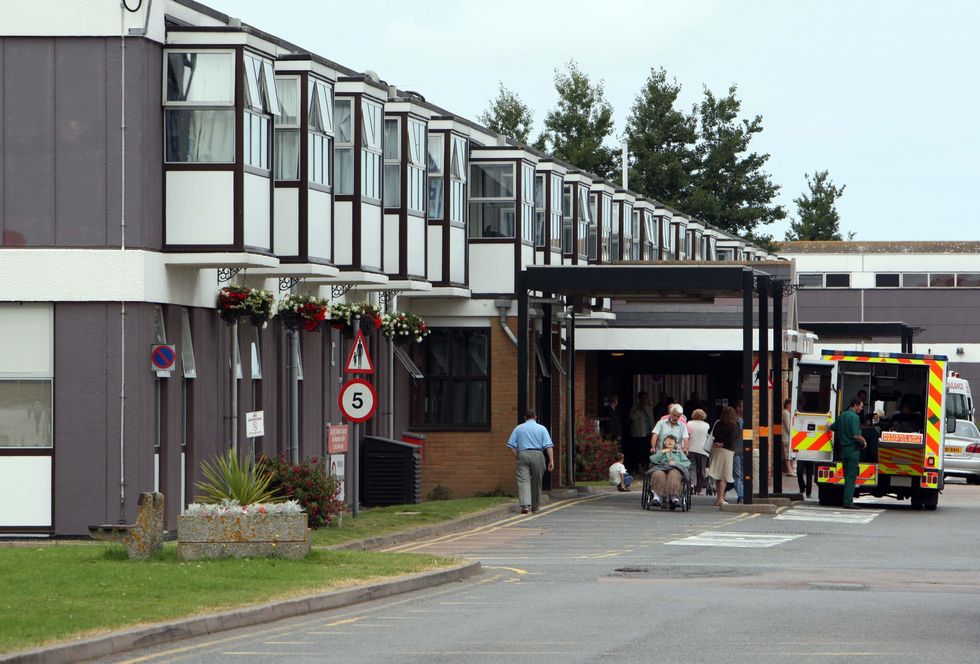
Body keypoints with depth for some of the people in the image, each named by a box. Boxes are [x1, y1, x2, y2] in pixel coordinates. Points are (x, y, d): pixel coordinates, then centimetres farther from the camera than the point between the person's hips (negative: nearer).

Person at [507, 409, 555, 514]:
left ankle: (525, 505, -24)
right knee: (536, 482, 12)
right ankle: (535, 506, 21)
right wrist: (551, 461, -4)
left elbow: (511, 445, 4)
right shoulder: (542, 429, 7)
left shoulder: (518, 428, 10)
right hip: (537, 455, 0)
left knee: (523, 481, -7)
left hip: (523, 455, 0)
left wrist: (517, 457, 11)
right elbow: (548, 445, -2)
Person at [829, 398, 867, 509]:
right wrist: (864, 441, -5)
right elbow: (856, 435, -22)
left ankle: (847, 500, 15)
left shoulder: (842, 416, 12)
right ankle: (848, 502, -10)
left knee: (847, 476, 13)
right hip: (853, 449, -8)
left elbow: (832, 428, 25)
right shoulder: (854, 417, -15)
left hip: (843, 449, 8)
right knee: (851, 476, -7)